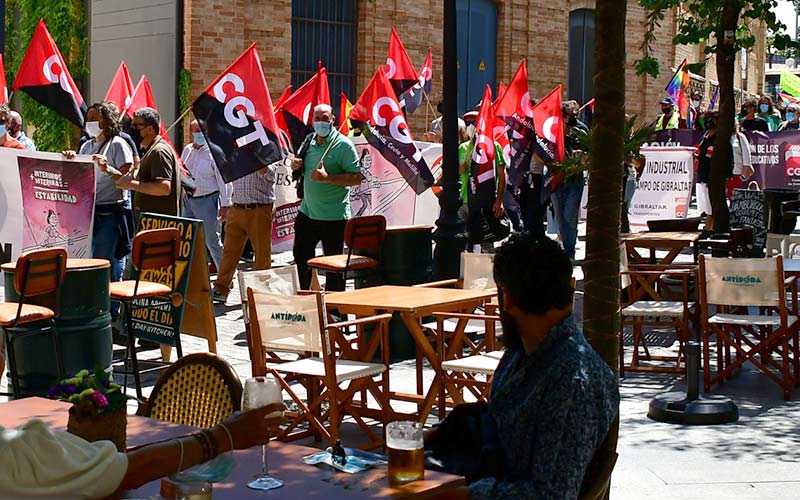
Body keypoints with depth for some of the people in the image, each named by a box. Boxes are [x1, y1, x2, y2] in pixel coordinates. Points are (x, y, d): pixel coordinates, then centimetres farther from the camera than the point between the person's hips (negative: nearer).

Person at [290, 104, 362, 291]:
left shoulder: (343, 145, -12)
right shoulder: (309, 141, 9)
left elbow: (357, 177, -17)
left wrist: (327, 177, -26)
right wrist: (296, 165, 2)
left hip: (333, 217, -7)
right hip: (307, 212, 7)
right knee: (300, 258, 14)